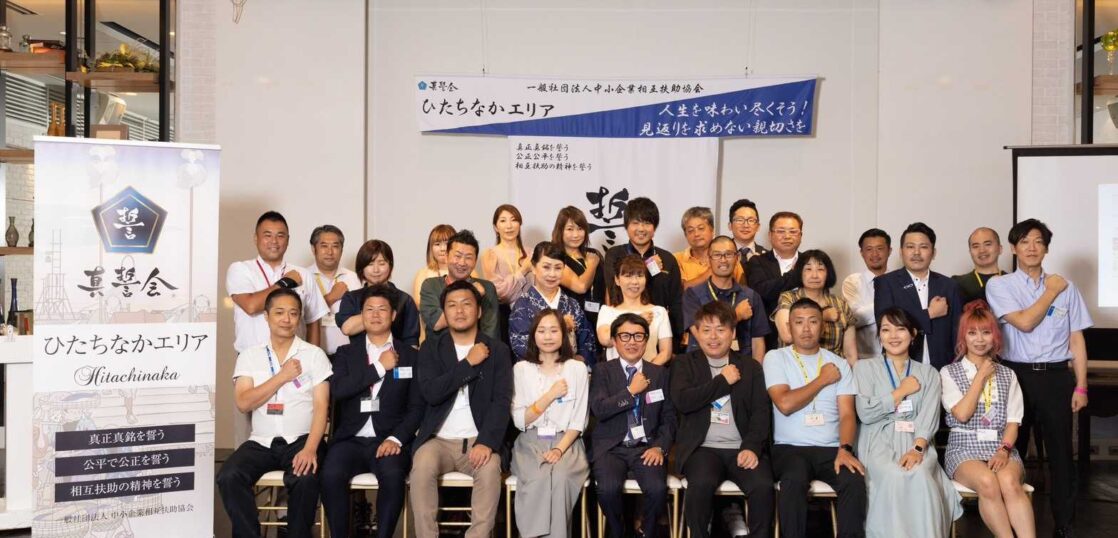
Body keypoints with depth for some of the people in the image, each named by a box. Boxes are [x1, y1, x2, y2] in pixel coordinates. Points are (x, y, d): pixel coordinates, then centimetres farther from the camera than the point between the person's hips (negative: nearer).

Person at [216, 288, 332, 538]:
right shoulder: (249, 356, 9)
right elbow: (243, 403, -4)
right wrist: (281, 377, -10)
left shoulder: (315, 354, 3)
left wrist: (310, 448, -20)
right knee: (228, 476, -25)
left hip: (301, 440, -2)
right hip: (261, 442, 2)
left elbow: (321, 406, -5)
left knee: (305, 478, -32)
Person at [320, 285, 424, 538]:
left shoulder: (410, 356, 10)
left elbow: (417, 408, 3)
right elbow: (337, 390, -6)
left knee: (393, 475, -33)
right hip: (351, 439, 1)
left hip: (389, 440, -1)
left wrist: (396, 439, -13)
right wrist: (380, 367, -6)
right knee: (331, 474, -29)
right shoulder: (346, 353, 14)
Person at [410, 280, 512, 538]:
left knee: (490, 469, -31)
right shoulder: (431, 348, 8)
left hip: (478, 440, 0)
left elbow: (502, 401, -5)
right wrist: (468, 363, -10)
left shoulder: (497, 350, 6)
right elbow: (430, 392, -8)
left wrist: (487, 442, -20)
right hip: (438, 439, 1)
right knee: (422, 467, -29)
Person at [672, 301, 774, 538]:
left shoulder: (750, 366, 14)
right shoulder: (684, 364, 10)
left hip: (742, 448, 2)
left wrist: (752, 447, -12)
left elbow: (762, 411, 5)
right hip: (702, 447, -1)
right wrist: (723, 381, -5)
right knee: (701, 483, -31)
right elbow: (682, 401, -8)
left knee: (763, 486, -27)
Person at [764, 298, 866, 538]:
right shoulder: (775, 358, 5)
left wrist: (845, 449, -16)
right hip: (790, 448, -2)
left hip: (832, 449, 3)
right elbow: (785, 404, -11)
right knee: (794, 480, -34)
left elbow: (847, 414, 3)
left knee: (855, 480, -29)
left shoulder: (839, 364, 13)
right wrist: (822, 380, 0)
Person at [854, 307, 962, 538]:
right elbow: (865, 413, -2)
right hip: (879, 443, -1)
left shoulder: (928, 373, 18)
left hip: (917, 444, 2)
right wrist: (901, 391, 1)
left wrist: (918, 448, -17)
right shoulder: (865, 367, 13)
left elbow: (929, 417, 1)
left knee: (920, 475, -33)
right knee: (894, 477, -35)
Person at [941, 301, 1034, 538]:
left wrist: (1004, 450, -11)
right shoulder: (949, 373, 8)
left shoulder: (1007, 375, 17)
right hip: (964, 448, -2)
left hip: (1001, 447, 2)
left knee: (1010, 482, -33)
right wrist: (981, 376, -2)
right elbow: (962, 414, -7)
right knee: (987, 482, -34)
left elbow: (1013, 422, 9)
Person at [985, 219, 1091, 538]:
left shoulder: (1066, 288, 7)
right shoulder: (999, 285, 0)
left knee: (1060, 453, 7)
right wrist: (1051, 292, -3)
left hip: (1056, 377, 2)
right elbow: (1024, 322, -13)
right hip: (1016, 375, -1)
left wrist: (1081, 386, 3)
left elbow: (1076, 339, 7)